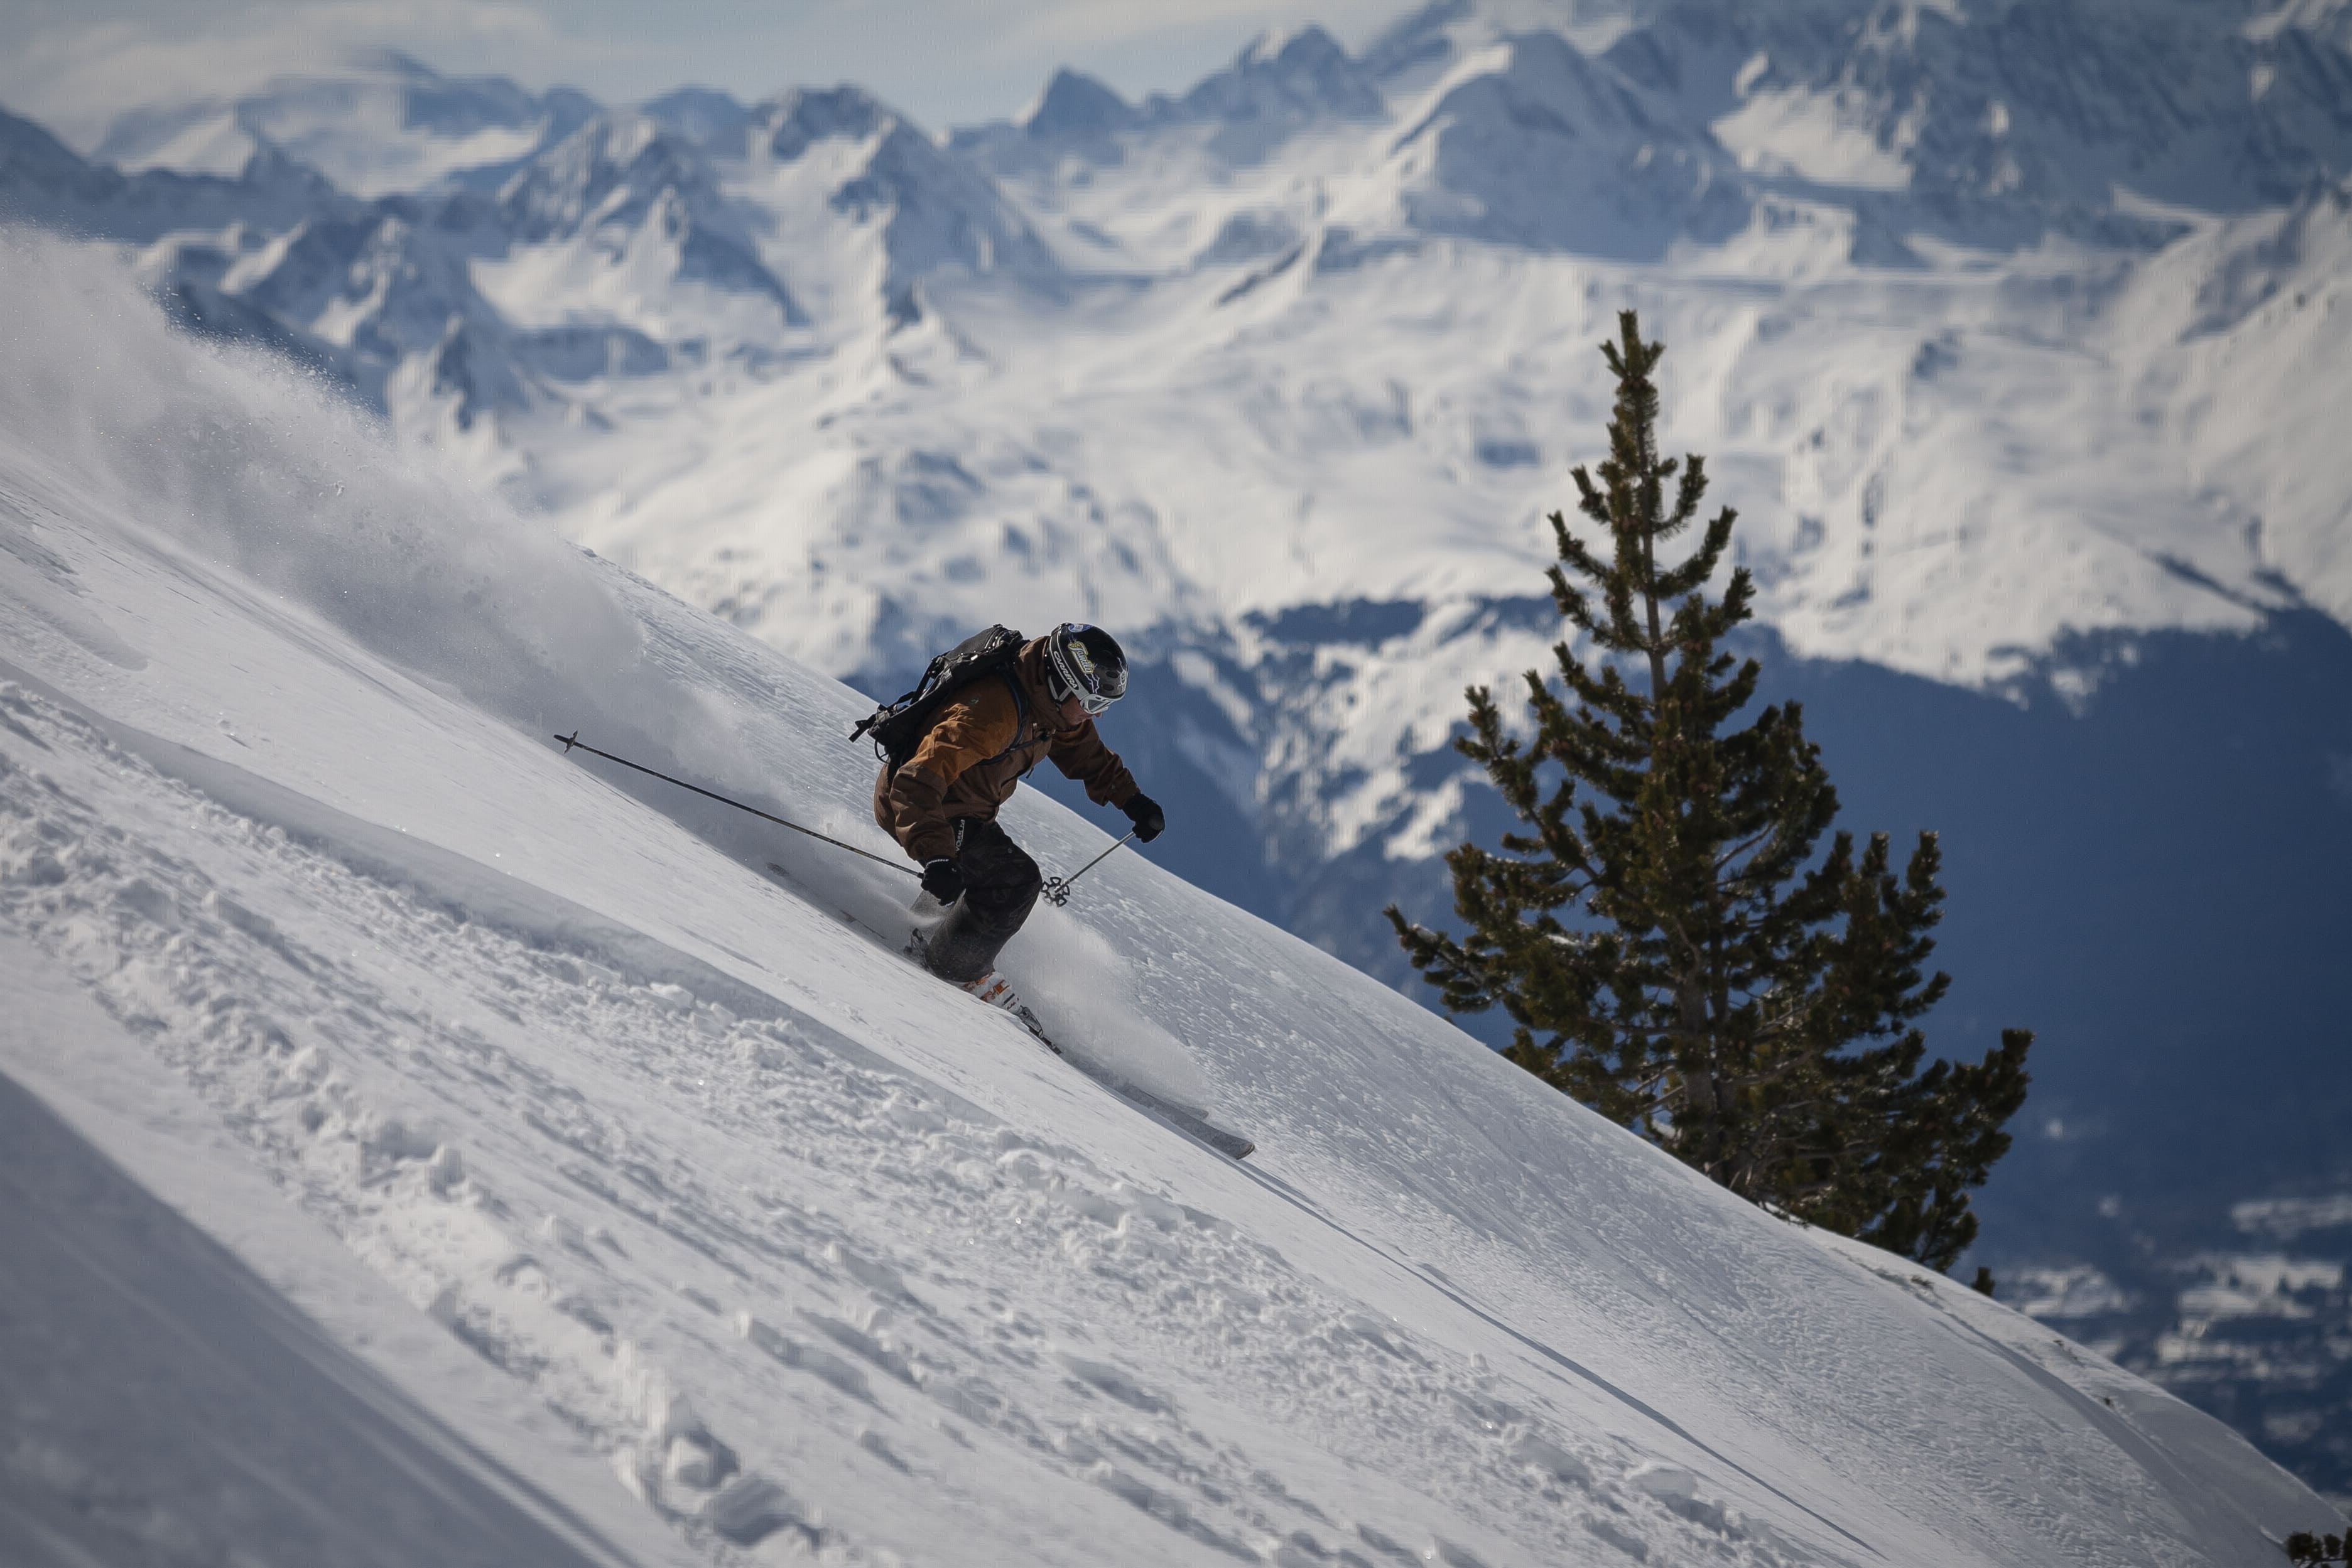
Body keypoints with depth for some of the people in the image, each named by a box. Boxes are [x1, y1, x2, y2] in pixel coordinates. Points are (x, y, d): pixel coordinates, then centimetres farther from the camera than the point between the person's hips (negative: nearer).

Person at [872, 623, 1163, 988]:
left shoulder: (1055, 707, -6)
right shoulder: (993, 711, -36)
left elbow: (1084, 752, 17)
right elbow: (920, 781, -42)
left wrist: (1132, 799, 11)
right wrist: (936, 856, -51)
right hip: (911, 804, -10)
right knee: (1016, 881, -17)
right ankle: (953, 970, 0)